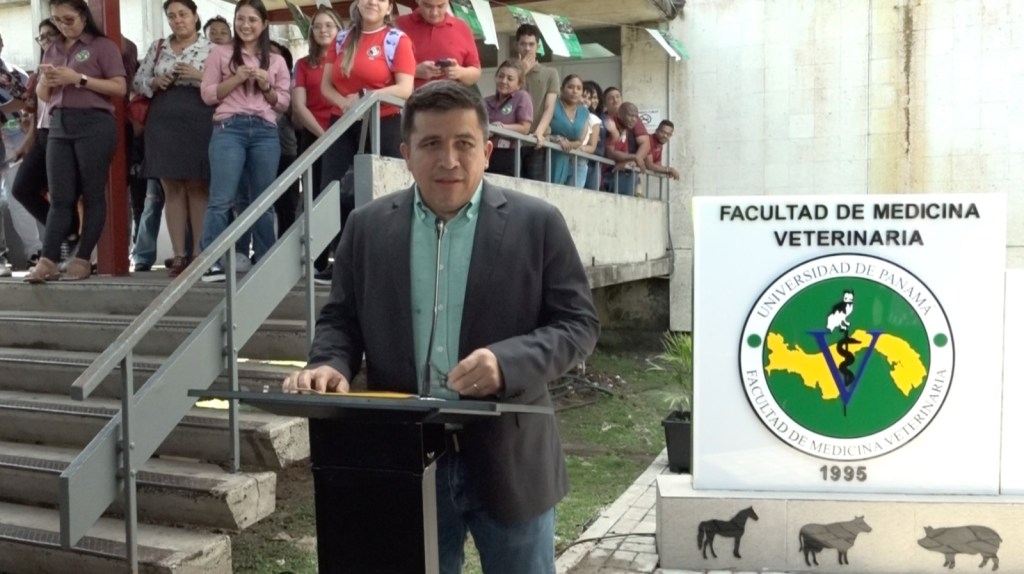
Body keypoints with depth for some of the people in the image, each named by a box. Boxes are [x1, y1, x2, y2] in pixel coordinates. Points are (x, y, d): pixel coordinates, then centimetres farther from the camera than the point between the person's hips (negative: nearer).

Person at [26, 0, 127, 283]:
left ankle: (83, 259, 2)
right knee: (60, 197, 0)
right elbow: (42, 96, 22)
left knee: (92, 195, -2)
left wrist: (79, 79, -13)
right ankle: (47, 261, -6)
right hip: (59, 125, 5)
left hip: (94, 124, -5)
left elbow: (120, 88, -7)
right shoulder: (53, 50, 19)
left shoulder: (103, 46, 2)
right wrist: (46, 81, 0)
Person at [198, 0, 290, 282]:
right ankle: (211, 263, -10)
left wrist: (266, 87, -4)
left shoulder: (276, 61, 16)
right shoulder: (220, 53, 11)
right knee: (221, 198, -11)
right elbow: (208, 94, 5)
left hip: (266, 132, 2)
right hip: (229, 129, -2)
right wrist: (236, 78, -7)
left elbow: (283, 104, 14)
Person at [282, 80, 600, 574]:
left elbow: (577, 323, -4)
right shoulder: (368, 227, 4)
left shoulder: (537, 223, -4)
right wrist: (330, 365, -12)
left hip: (509, 461, -1)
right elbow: (340, 318, 10)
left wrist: (507, 364, -21)